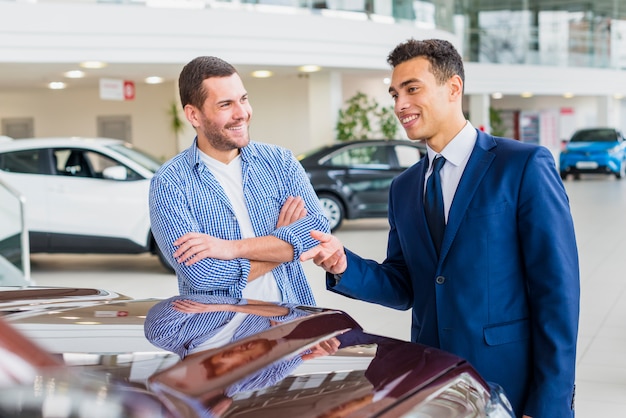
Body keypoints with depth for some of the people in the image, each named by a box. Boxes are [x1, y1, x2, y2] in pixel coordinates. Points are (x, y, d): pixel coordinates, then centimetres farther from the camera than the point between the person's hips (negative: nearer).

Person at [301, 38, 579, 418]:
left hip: (511, 387, -5)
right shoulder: (403, 188, 10)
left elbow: (556, 289, -11)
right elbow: (403, 288, 11)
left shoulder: (525, 165, -9)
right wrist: (345, 265, -8)